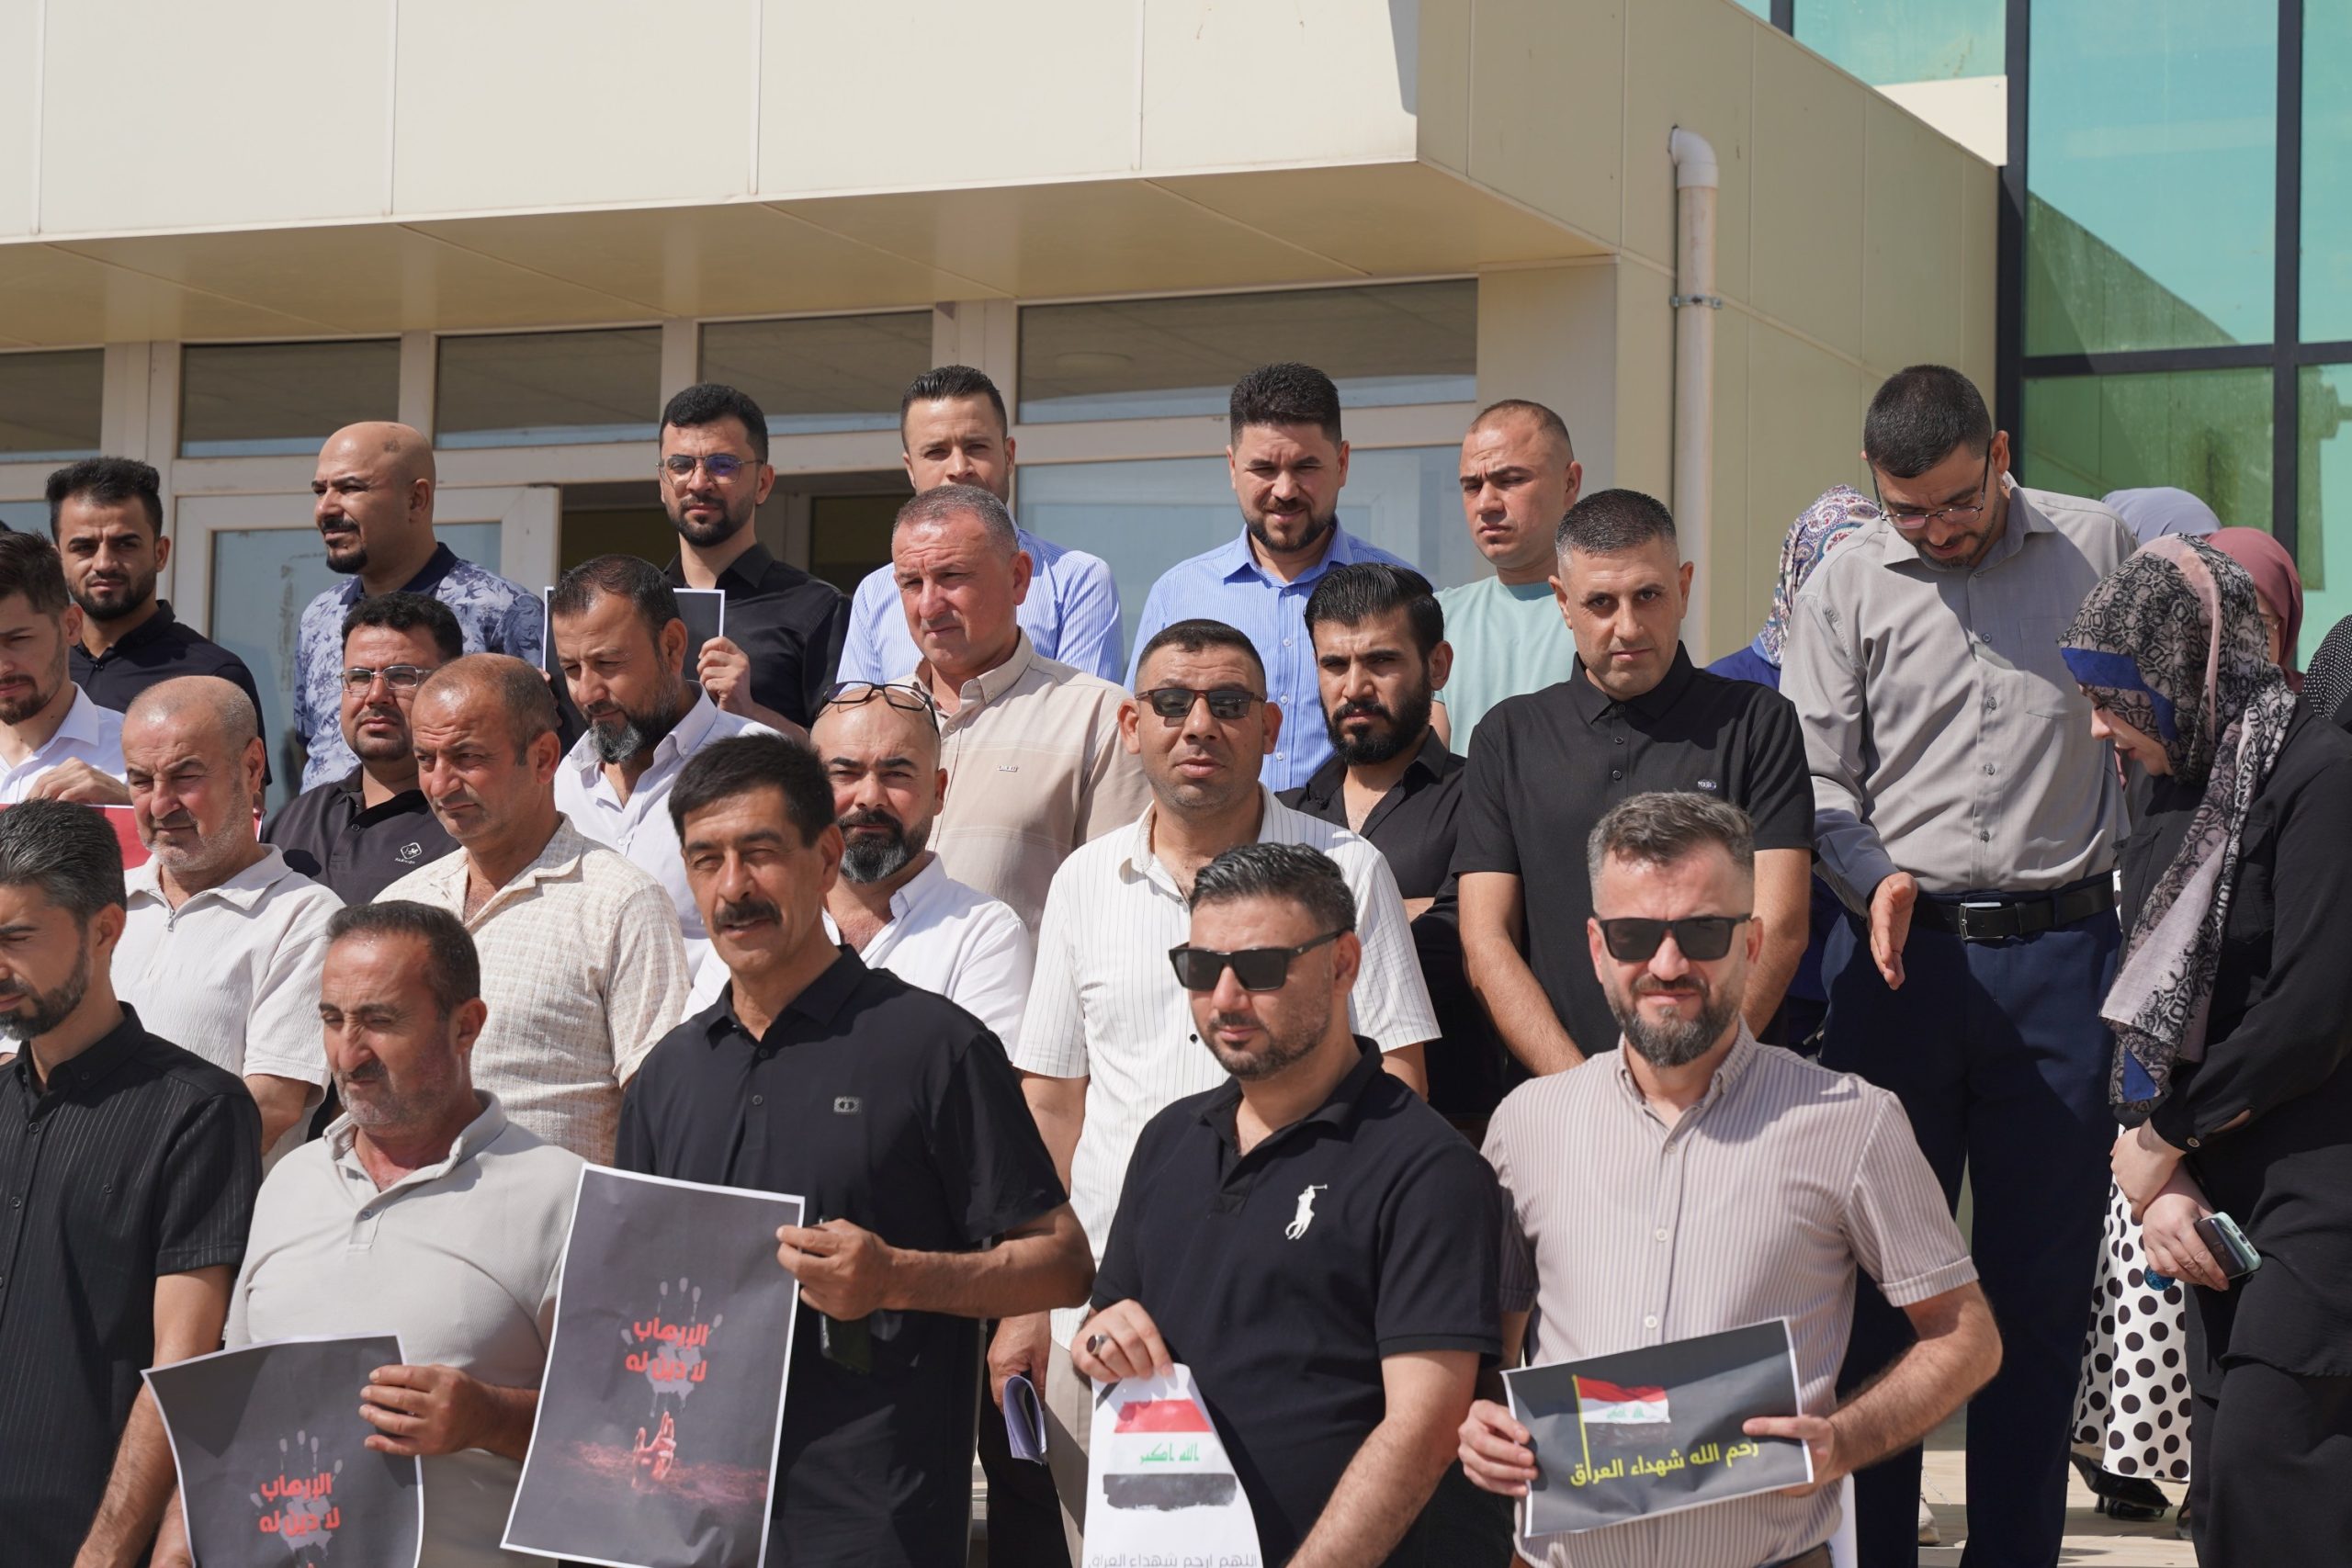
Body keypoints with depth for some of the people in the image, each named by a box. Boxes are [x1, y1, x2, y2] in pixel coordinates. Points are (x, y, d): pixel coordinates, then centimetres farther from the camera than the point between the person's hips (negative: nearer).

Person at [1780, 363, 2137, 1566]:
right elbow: (1813, 777, 4)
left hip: (2058, 953, 0)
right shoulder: (1847, 584, 5)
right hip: (1900, 955, 0)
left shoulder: (2097, 546, 6)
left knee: (2042, 1273, 4)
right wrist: (1876, 879, -14)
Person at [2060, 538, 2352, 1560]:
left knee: (2265, 1466, -18)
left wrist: (2162, 1141, -6)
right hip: (2220, 1186, 8)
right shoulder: (2175, 802, 16)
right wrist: (2160, 1180, 0)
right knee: (2220, 1484, 5)